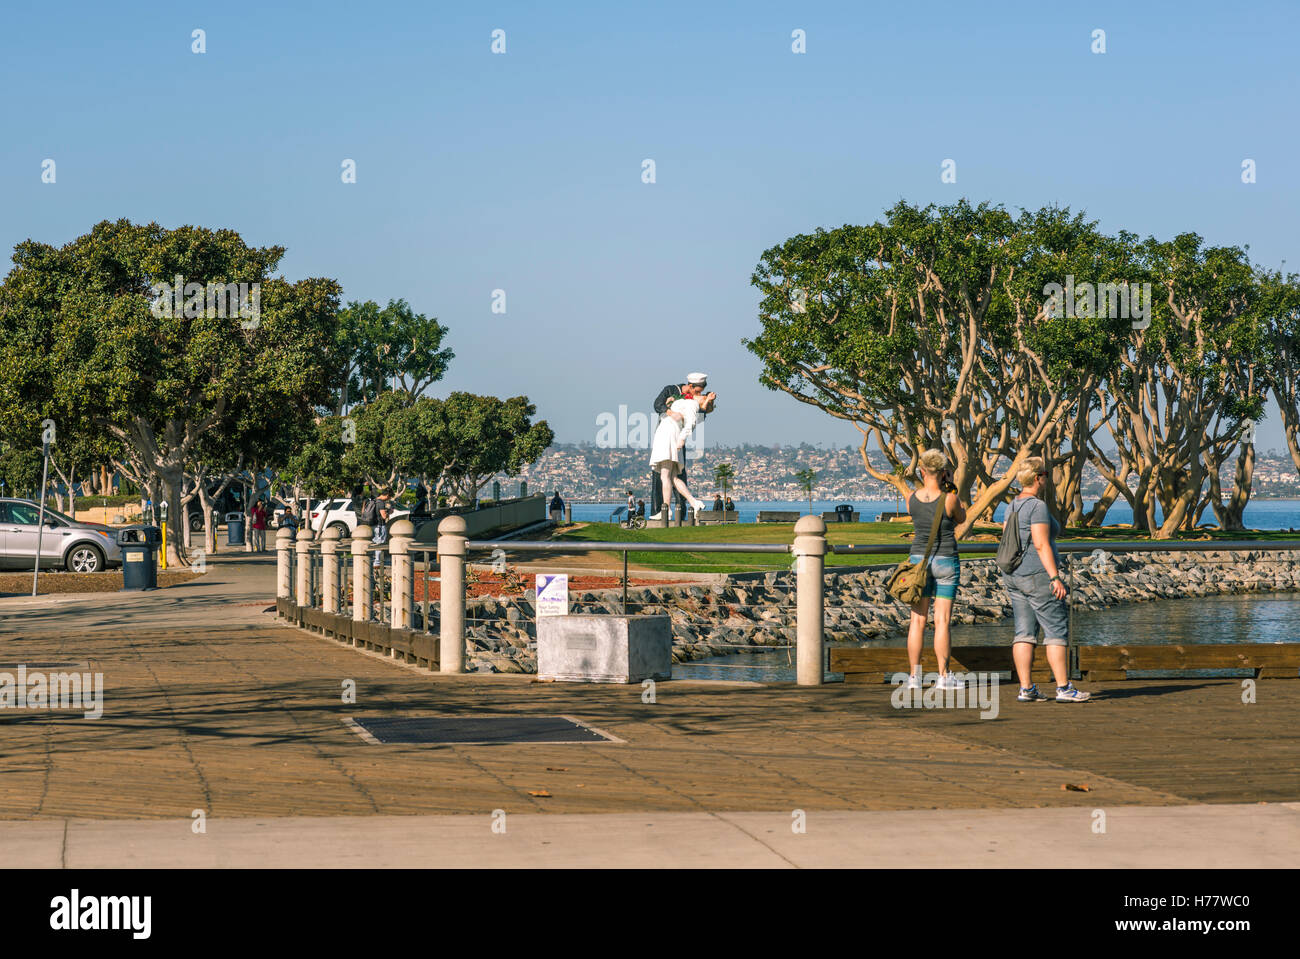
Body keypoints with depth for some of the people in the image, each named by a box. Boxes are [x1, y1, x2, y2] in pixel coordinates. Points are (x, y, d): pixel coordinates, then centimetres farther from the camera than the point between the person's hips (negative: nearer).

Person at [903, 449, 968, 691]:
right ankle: (943, 676, 3)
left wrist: (929, 485, 14)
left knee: (917, 619, 6)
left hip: (919, 559, 3)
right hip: (946, 561, -3)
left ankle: (914, 676, 6)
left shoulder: (912, 498, -5)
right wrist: (951, 488, 7)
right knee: (943, 620, 1)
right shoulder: (949, 499, -14)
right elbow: (961, 518, 7)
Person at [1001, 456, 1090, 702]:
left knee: (1024, 633, 7)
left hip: (1013, 576, 9)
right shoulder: (1038, 507, -14)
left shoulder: (1012, 506, 12)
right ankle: (1063, 688, -6)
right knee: (1057, 631, -4)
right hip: (1037, 575, -9)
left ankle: (1026, 689, 5)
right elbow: (1041, 545, -20)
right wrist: (1055, 577, -20)